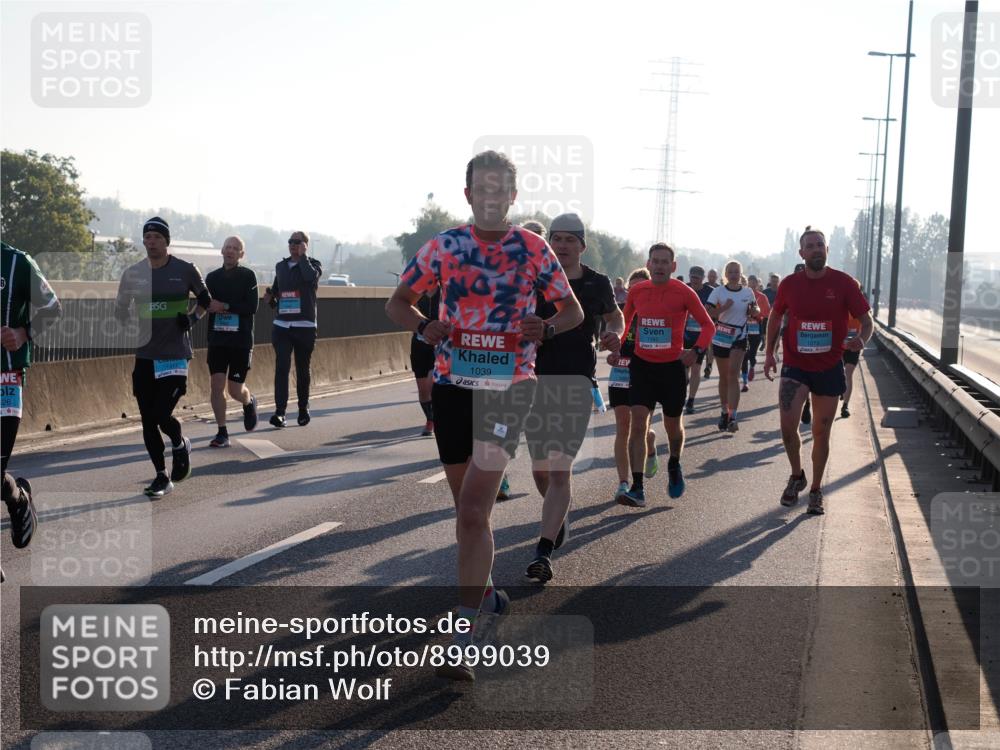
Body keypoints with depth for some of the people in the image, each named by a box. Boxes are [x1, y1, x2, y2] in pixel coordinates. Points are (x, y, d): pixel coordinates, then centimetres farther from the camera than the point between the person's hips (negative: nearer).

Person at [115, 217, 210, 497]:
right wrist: (127, 321, -4)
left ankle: (180, 444, 21)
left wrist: (193, 318, -4)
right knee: (148, 421, 5)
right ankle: (162, 477, 18)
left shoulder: (185, 270, -3)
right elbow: (120, 310, 16)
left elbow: (205, 299, 12)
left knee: (162, 415, -13)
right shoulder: (132, 274, 5)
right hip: (144, 355, 4)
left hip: (175, 354, -4)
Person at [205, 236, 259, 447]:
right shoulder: (212, 277, 9)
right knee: (217, 385, -6)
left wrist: (225, 306, -18)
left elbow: (252, 307, -11)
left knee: (235, 390, 0)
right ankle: (222, 433, 2)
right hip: (217, 340, 3)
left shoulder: (248, 276, -2)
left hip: (241, 341, -3)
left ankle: (249, 402, 35)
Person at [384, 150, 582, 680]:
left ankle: (462, 646, -15)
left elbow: (574, 310, 8)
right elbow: (397, 303, 10)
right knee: (469, 506, 16)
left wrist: (547, 328, -14)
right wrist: (423, 326, -12)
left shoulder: (534, 249, 1)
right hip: (452, 384, 3)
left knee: (473, 511, -14)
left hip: (509, 386, -3)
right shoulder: (443, 246, 4)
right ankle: (485, 591, 42)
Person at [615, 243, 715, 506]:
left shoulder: (684, 293, -8)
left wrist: (696, 350, -15)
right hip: (642, 365, 2)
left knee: (673, 425, 13)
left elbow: (708, 325, -1)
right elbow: (625, 320, 18)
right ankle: (637, 489, -12)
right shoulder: (636, 291, 0)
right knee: (638, 423, -11)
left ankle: (674, 467, 45)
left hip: (672, 366, -1)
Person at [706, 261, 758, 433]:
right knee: (723, 377, 10)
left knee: (733, 375, -13)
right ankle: (725, 412, 25)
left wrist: (754, 311, -6)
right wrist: (723, 308, -24)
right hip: (721, 337, 1)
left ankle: (733, 416, -17)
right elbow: (707, 314, -11)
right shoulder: (718, 292, -4)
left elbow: (756, 310, 17)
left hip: (739, 337, -1)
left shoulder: (747, 292, 2)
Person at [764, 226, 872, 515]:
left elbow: (867, 320, -3)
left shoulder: (843, 283, -8)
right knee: (787, 424, -17)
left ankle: (816, 489, 27)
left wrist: (861, 340, -25)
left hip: (829, 369, 0)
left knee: (821, 432, 9)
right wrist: (769, 353, 4)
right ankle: (797, 475, 10)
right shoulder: (789, 284, -3)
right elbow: (775, 317, 13)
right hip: (795, 366, 0)